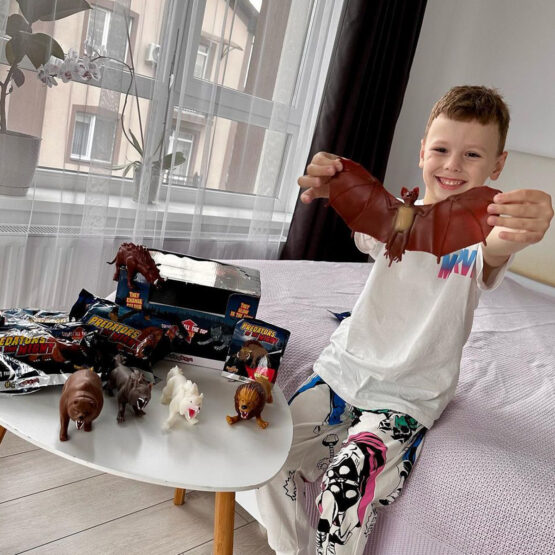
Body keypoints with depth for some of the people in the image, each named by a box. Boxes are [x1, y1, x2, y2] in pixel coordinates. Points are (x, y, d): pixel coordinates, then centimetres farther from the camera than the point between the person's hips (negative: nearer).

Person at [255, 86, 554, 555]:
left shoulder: (482, 231, -7)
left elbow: (492, 256, -32)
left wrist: (513, 237, -57)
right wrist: (335, 189, -46)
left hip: (408, 398, -3)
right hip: (344, 369, 3)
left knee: (348, 486, -24)